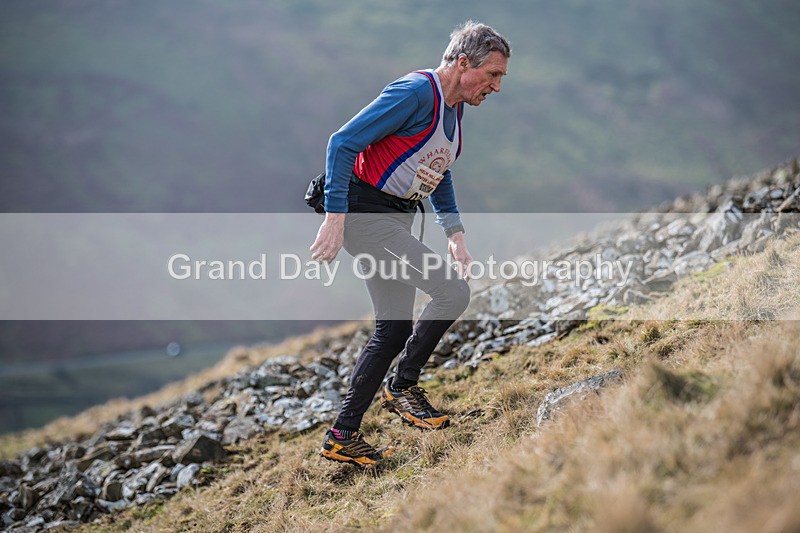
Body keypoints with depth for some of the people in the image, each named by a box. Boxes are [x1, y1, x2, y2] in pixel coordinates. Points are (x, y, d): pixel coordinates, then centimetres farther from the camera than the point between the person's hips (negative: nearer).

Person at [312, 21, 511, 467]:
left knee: (394, 330, 10)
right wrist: (335, 218, -27)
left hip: (396, 219, 10)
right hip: (364, 212, -10)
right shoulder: (416, 92, -18)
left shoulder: (454, 107, 11)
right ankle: (404, 385, 5)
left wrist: (455, 234, 16)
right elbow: (343, 142, -22)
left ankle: (342, 437, 18)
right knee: (453, 292, -17)